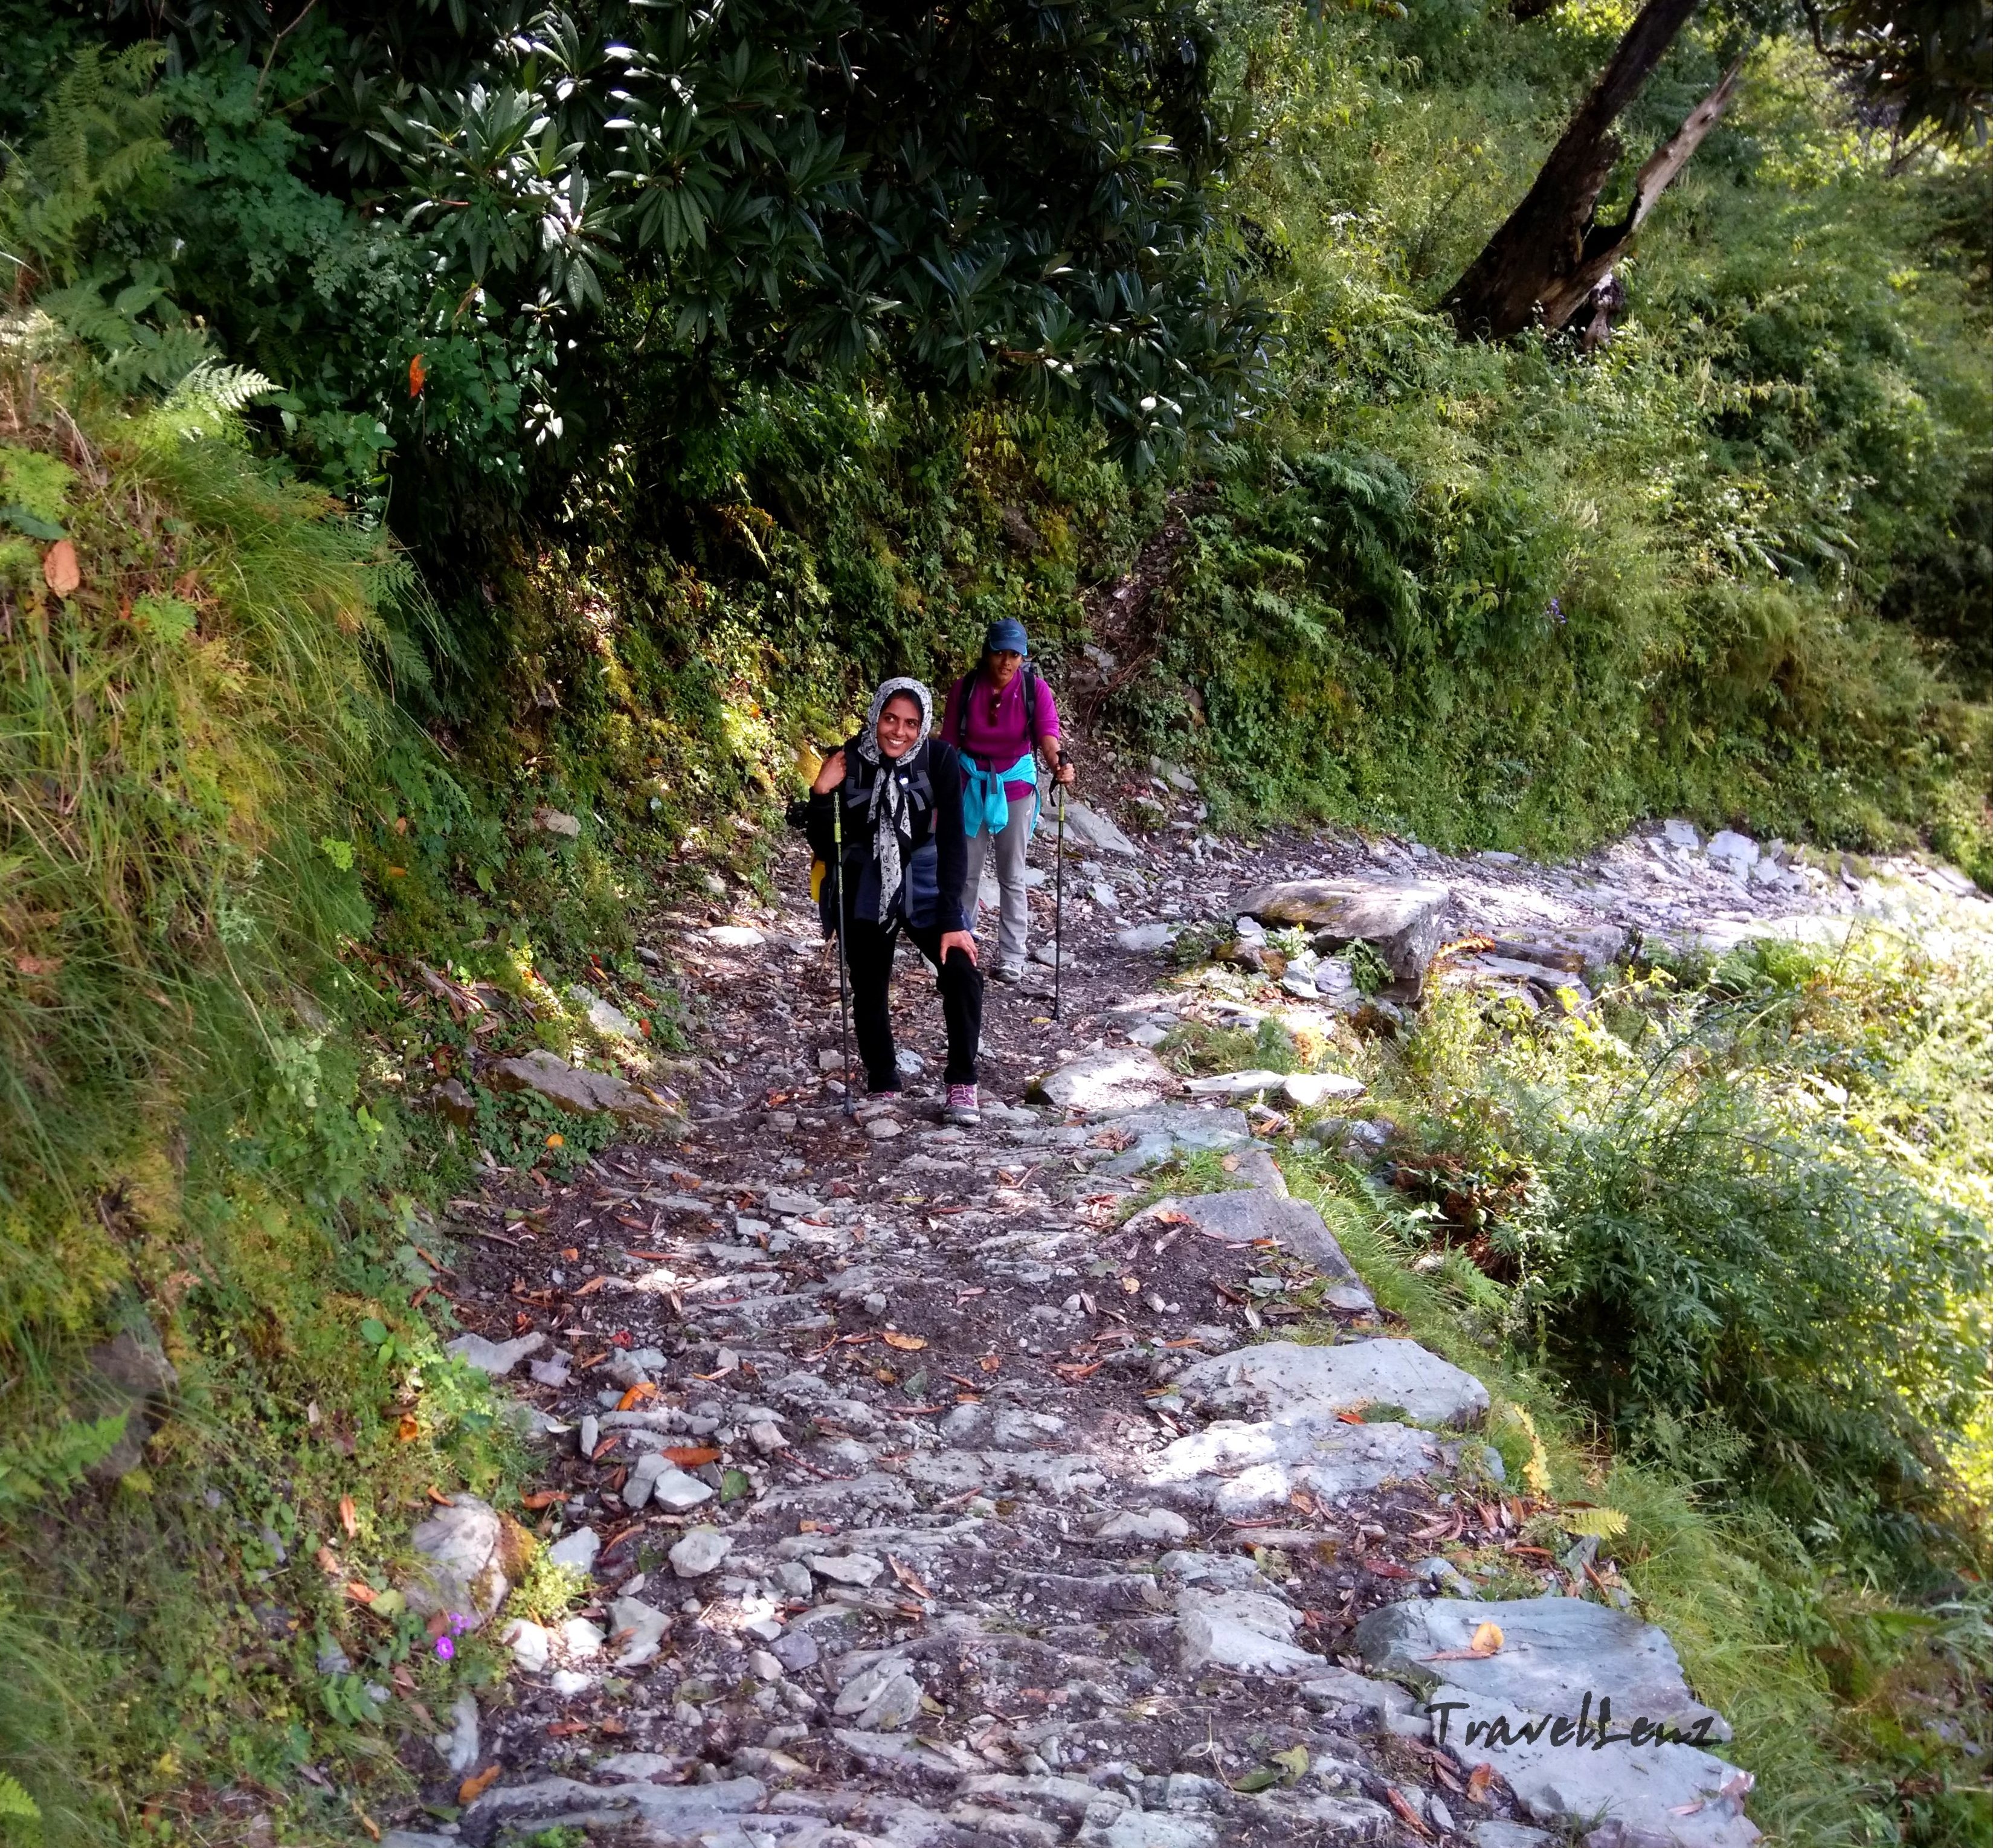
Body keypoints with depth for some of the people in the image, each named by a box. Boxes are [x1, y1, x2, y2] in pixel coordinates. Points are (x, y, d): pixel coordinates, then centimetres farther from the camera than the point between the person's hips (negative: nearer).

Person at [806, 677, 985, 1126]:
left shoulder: (939, 762, -18)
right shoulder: (847, 762, -18)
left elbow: (951, 842, -18)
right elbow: (825, 848, -12)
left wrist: (952, 919, -23)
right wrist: (821, 796, -29)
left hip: (922, 881, 0)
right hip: (865, 890, 1)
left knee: (962, 973, -15)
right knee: (869, 990, 7)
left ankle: (962, 1081, 2)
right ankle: (883, 1088, 25)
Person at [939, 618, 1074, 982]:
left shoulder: (1035, 689, -11)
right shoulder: (964, 689, -9)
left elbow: (1047, 732, -26)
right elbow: (949, 744, -3)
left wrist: (1058, 764, -47)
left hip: (1016, 789, -1)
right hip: (972, 787, 1)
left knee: (1012, 875, 7)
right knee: (966, 872, 10)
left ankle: (1012, 955, 14)